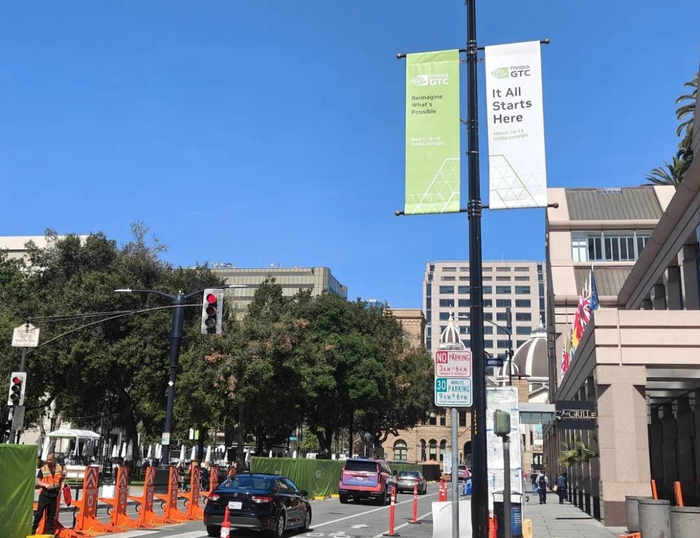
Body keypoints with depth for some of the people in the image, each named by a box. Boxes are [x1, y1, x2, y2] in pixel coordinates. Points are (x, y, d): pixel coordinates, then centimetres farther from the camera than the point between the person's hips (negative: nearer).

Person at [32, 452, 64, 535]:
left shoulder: (59, 468, 7)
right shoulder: (43, 469, -1)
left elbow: (62, 479, 16)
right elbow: (37, 481, -2)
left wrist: (61, 487, -3)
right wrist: (45, 485, -17)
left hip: (54, 494, 3)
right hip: (44, 494, -2)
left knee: (51, 514, 9)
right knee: (39, 512, -4)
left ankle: (49, 531, 17)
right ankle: (33, 529, 6)